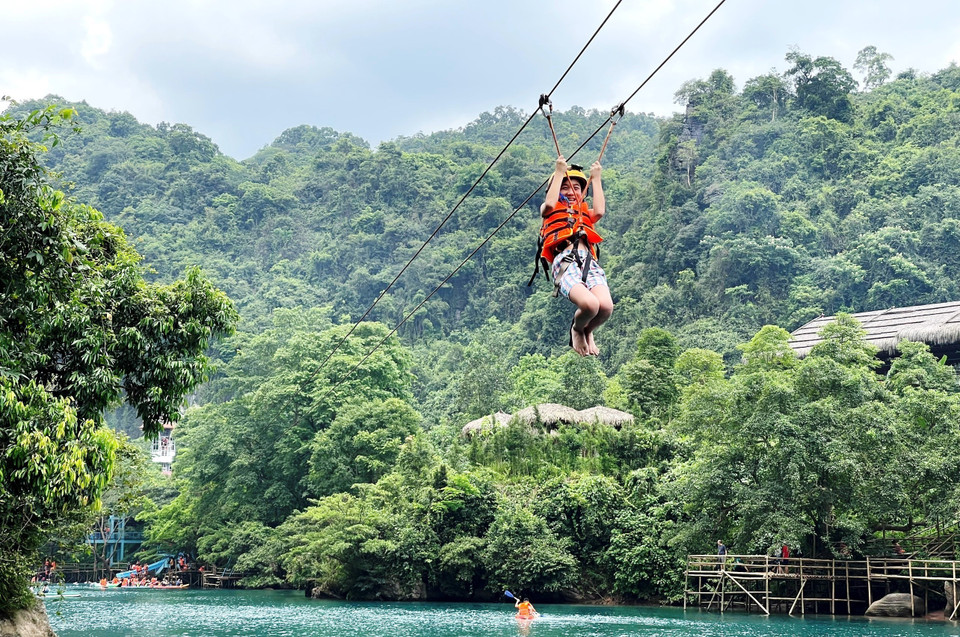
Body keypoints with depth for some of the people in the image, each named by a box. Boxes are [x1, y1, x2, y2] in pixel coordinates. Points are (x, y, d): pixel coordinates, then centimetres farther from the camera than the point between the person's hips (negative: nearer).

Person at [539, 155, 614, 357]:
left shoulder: (585, 213, 35)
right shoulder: (549, 211, 27)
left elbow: (600, 211, 13)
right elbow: (550, 203, 3)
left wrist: (596, 178, 22)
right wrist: (559, 172, 12)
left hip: (589, 261, 4)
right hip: (564, 260, -3)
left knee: (606, 307, -27)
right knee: (590, 304, -33)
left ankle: (588, 332, 11)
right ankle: (576, 330, 6)